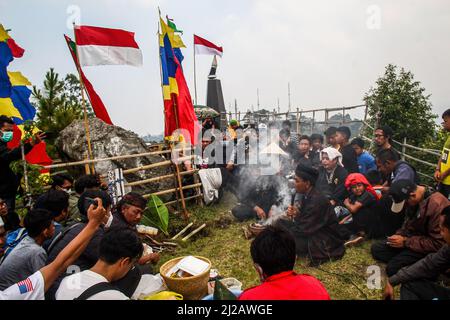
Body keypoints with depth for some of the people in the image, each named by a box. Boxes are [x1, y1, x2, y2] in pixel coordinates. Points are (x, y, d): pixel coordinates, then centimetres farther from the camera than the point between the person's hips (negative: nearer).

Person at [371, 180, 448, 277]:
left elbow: (437, 243, -25)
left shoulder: (437, 205, -28)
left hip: (425, 248, -8)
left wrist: (406, 242, -21)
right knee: (376, 249, 0)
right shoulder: (412, 200, -2)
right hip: (412, 237, 8)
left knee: (393, 268, -22)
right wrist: (399, 235, -1)